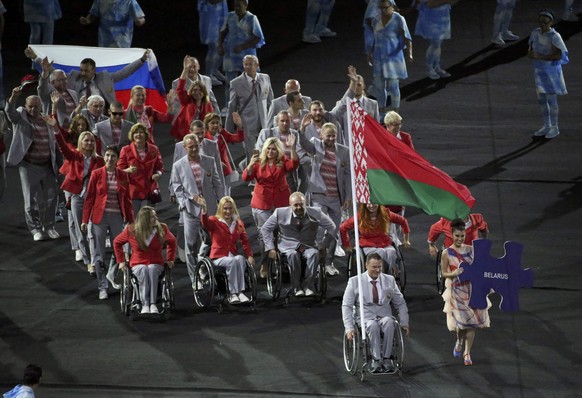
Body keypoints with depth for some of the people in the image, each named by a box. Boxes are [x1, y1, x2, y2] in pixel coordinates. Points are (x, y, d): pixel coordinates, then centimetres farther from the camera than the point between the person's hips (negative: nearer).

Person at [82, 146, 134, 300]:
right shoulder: (97, 174, -2)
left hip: (117, 217, 2)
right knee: (99, 253, 0)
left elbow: (127, 199, 9)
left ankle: (111, 275, 33)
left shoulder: (123, 176, 4)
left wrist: (130, 220, 7)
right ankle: (103, 287, 8)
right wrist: (85, 220, -4)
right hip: (99, 216, -2)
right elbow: (89, 198, 0)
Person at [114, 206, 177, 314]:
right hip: (137, 264, -1)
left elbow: (172, 242, 20)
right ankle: (145, 304, -43)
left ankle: (153, 304, -45)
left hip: (156, 264, 1)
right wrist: (121, 261, 6)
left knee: (152, 269, -37)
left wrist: (170, 259, 13)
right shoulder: (131, 231, -6)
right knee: (143, 270, -38)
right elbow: (117, 242, 11)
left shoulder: (162, 229, -1)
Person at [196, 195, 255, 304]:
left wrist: (250, 255, -1)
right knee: (232, 262, -36)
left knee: (240, 259, -33)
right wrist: (204, 208, -43)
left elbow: (245, 241, 14)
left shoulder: (239, 224, 14)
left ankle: (239, 292, -34)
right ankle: (233, 293, -32)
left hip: (233, 256, 3)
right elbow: (206, 222, -23)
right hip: (219, 257, -3)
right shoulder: (215, 222, 0)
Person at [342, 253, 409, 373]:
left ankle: (386, 358, -32)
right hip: (364, 318, -2)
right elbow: (346, 306, 1)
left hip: (384, 316, 2)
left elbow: (400, 303, 16)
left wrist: (404, 323, 4)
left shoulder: (389, 280, 11)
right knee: (373, 326, -37)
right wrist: (349, 328, -11)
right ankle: (376, 359, -33)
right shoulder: (355, 281, 3)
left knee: (389, 322, -35)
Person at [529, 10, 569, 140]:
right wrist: (530, 53, -16)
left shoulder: (554, 36, -19)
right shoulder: (535, 33, 1)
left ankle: (554, 128, 12)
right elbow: (531, 49, 9)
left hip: (552, 70, -7)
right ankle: (546, 126, 24)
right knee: (541, 99, 11)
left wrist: (539, 56, -28)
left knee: (551, 99, 0)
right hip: (539, 70, 7)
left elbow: (559, 55, -23)